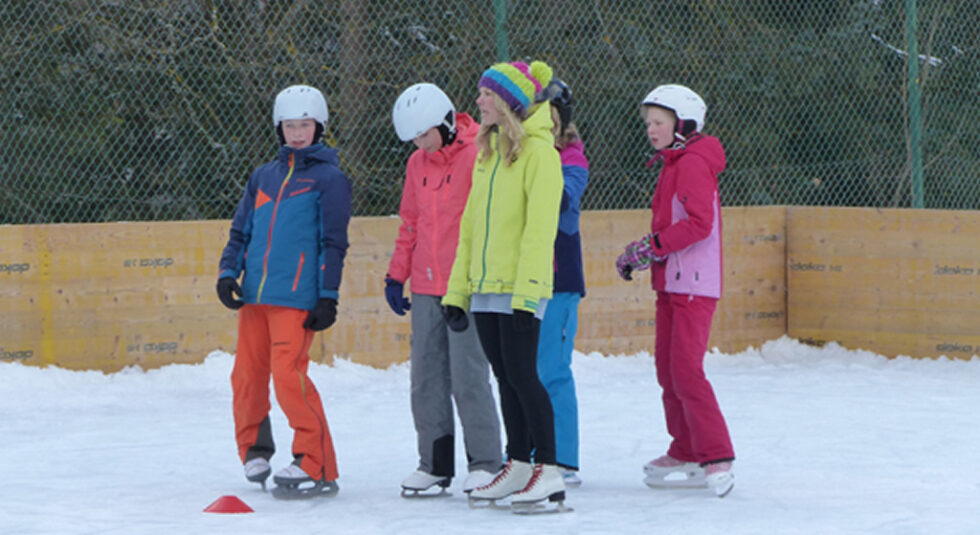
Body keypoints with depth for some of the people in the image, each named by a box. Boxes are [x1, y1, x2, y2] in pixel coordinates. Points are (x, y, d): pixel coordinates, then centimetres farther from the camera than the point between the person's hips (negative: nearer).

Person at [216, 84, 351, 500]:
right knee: (247, 375, 7)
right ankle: (254, 450, 27)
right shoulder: (264, 177, 18)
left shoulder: (329, 178, 1)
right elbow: (241, 230, 20)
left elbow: (333, 242, -2)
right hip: (254, 295, 6)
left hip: (297, 298, -6)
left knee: (289, 375, -15)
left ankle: (316, 468, -10)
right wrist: (229, 272, 5)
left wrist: (328, 297, -7)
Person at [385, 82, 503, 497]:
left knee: (469, 376, -7)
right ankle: (435, 463, 14)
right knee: (426, 378, 7)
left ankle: (485, 461, 2)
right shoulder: (418, 164, 13)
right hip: (425, 288, 7)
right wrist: (397, 274, 20)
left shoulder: (477, 157, -9)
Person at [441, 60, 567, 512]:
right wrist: (458, 290, 14)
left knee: (521, 373, -9)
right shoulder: (488, 150, 16)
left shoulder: (538, 151, -9)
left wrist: (526, 292, -21)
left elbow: (540, 227, -16)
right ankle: (518, 467, 16)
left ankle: (549, 471, -5)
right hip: (485, 287, 8)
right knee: (505, 377, 10)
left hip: (520, 288, -8)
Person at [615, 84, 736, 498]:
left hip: (694, 284, -10)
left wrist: (652, 246, -21)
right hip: (672, 282, 10)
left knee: (686, 370, -15)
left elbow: (699, 222, -22)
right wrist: (639, 254, 11)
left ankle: (718, 459, -15)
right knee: (667, 368, 12)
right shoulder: (672, 165, 19)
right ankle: (686, 455, 20)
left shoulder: (693, 163, -12)